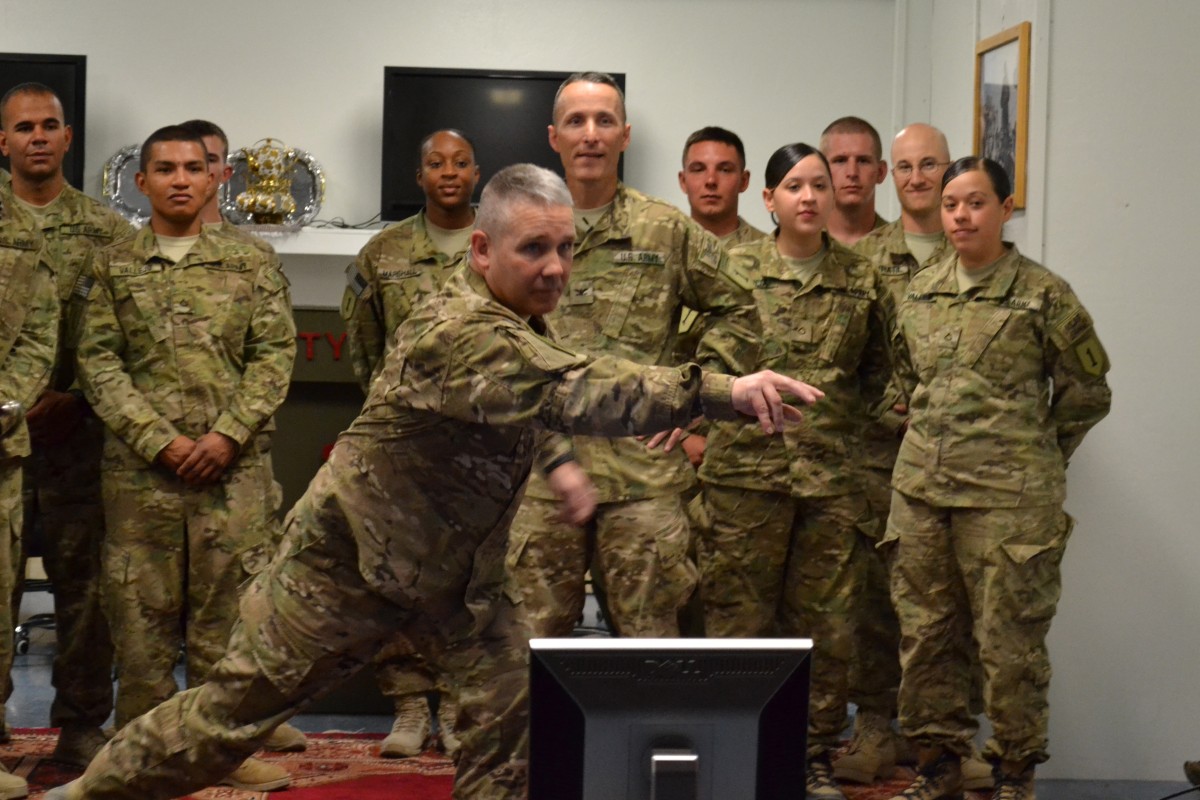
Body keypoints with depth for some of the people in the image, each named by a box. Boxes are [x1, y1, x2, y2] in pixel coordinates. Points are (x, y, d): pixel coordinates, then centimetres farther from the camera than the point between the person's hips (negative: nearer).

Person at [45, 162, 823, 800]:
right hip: (353, 553, -8)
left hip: (460, 565, 8)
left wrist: (555, 462, 2)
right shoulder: (458, 333, -31)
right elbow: (573, 391, -47)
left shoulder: (516, 320, 0)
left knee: (510, 701, -4)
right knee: (238, 706, 1)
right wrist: (722, 391, -55)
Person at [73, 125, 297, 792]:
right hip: (141, 466, 0)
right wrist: (159, 440, -9)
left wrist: (228, 435, -9)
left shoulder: (252, 264, 9)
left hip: (236, 466, 0)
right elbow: (99, 362, 2)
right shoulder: (113, 267, 9)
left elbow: (275, 354, 3)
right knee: (143, 612, 2)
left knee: (227, 608, 1)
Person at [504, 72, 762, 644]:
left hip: (644, 472, -1)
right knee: (533, 638, 7)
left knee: (649, 636, 4)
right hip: (540, 472, 1)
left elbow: (738, 309, 14)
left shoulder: (668, 232, 6)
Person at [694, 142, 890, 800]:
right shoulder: (734, 270, 2)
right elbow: (697, 357, 5)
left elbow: (880, 375, 18)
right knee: (739, 619, 1)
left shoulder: (862, 282, 9)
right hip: (746, 467, -2)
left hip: (832, 474, 2)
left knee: (826, 624, 6)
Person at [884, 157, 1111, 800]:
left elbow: (1086, 390, 4)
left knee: (1009, 638, -1)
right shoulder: (920, 291, 10)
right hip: (921, 489, 5)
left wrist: (1035, 455, 8)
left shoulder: (1043, 295, -4)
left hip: (1008, 498, -5)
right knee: (924, 632, 9)